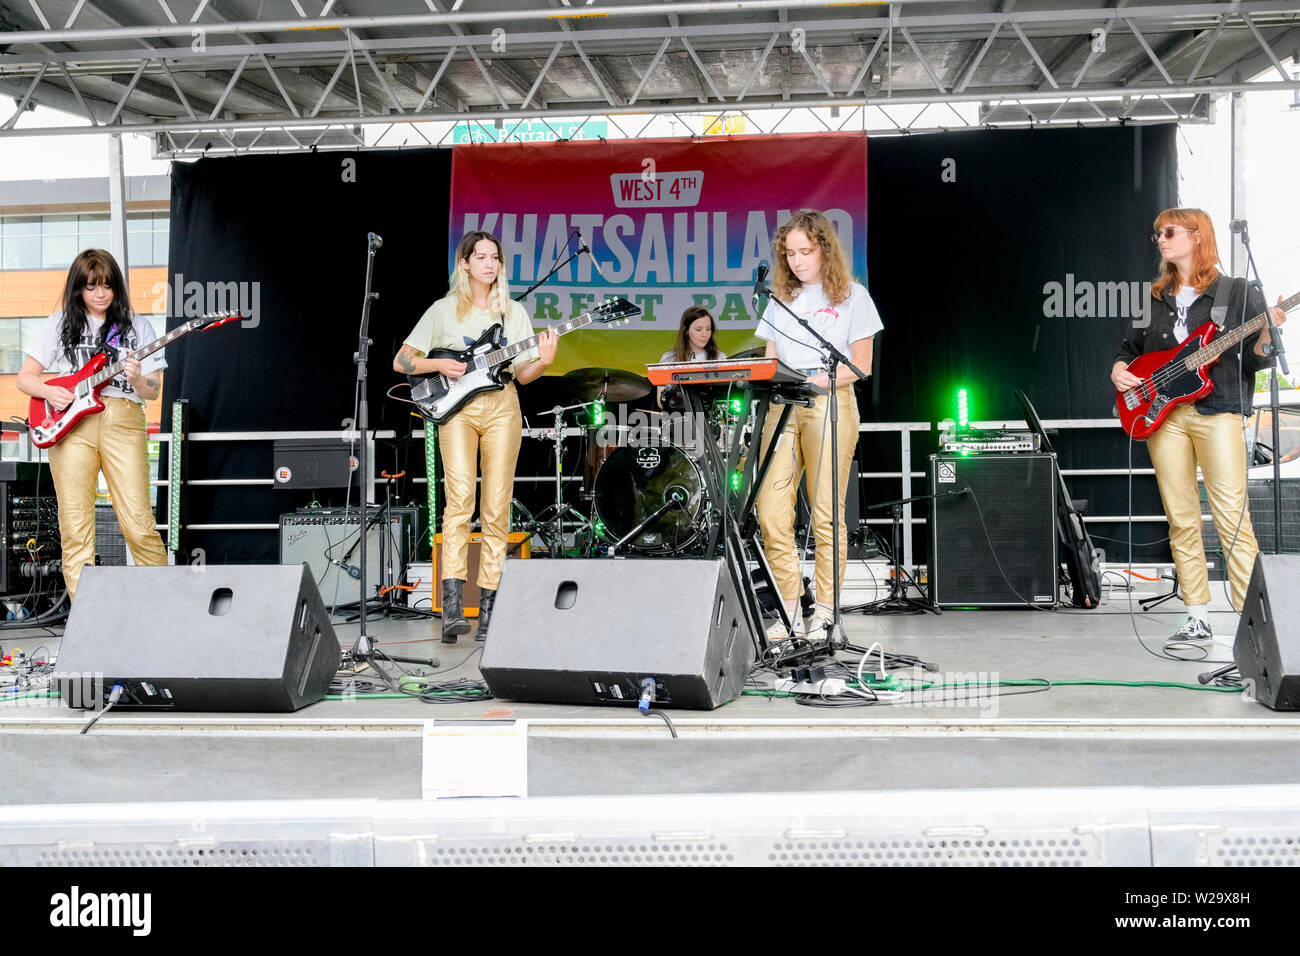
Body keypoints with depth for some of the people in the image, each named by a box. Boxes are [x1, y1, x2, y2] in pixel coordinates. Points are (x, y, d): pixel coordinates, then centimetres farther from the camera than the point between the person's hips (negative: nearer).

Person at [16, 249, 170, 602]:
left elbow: (153, 391, 10)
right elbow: (25, 376, 14)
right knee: (75, 528, -3)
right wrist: (49, 392, -6)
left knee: (138, 523, -9)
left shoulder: (137, 327, 13)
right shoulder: (60, 324, 13)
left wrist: (137, 380, -12)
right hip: (70, 424, 1)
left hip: (123, 423, -1)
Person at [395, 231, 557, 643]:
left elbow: (522, 375, 11)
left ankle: (488, 609, 2)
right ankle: (452, 605, -23)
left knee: (496, 508, -3)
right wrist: (439, 365, -8)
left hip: (502, 409, 2)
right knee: (460, 498, -19)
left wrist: (543, 362, -10)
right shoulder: (443, 310, 9)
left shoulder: (514, 312, 15)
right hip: (457, 409, -2)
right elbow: (401, 361, 8)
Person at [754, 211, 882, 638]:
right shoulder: (781, 298, 18)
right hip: (782, 406, 4)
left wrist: (817, 380, -14)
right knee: (770, 510, -6)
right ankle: (787, 606, 2)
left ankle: (825, 609, 2)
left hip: (831, 405, -4)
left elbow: (861, 366, 1)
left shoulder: (852, 296, 6)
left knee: (826, 512, -5)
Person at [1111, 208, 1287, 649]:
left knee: (1232, 518, -10)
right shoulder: (1155, 298, 18)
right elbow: (1130, 347, 25)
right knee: (1181, 521, 3)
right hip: (1163, 414, 4)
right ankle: (1198, 621, 9)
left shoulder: (1238, 294, 5)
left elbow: (1254, 362, 3)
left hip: (1218, 412, -4)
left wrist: (1265, 337, -17)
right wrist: (1119, 370, 5)